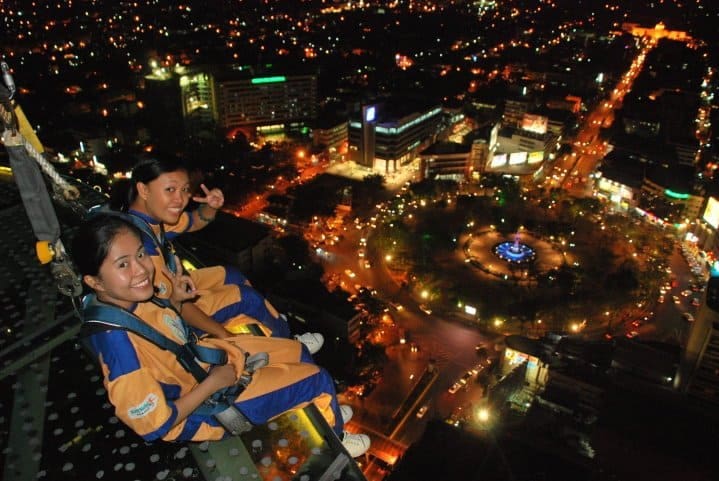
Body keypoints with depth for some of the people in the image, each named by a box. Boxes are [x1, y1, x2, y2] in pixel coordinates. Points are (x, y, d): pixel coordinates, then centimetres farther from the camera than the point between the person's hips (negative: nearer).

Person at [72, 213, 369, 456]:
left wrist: (175, 300, -10)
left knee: (297, 353, 15)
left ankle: (321, 411, 41)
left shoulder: (127, 299, -13)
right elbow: (155, 425, -28)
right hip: (199, 404, -8)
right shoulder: (119, 340, -37)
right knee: (315, 379, -2)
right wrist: (213, 383, -22)